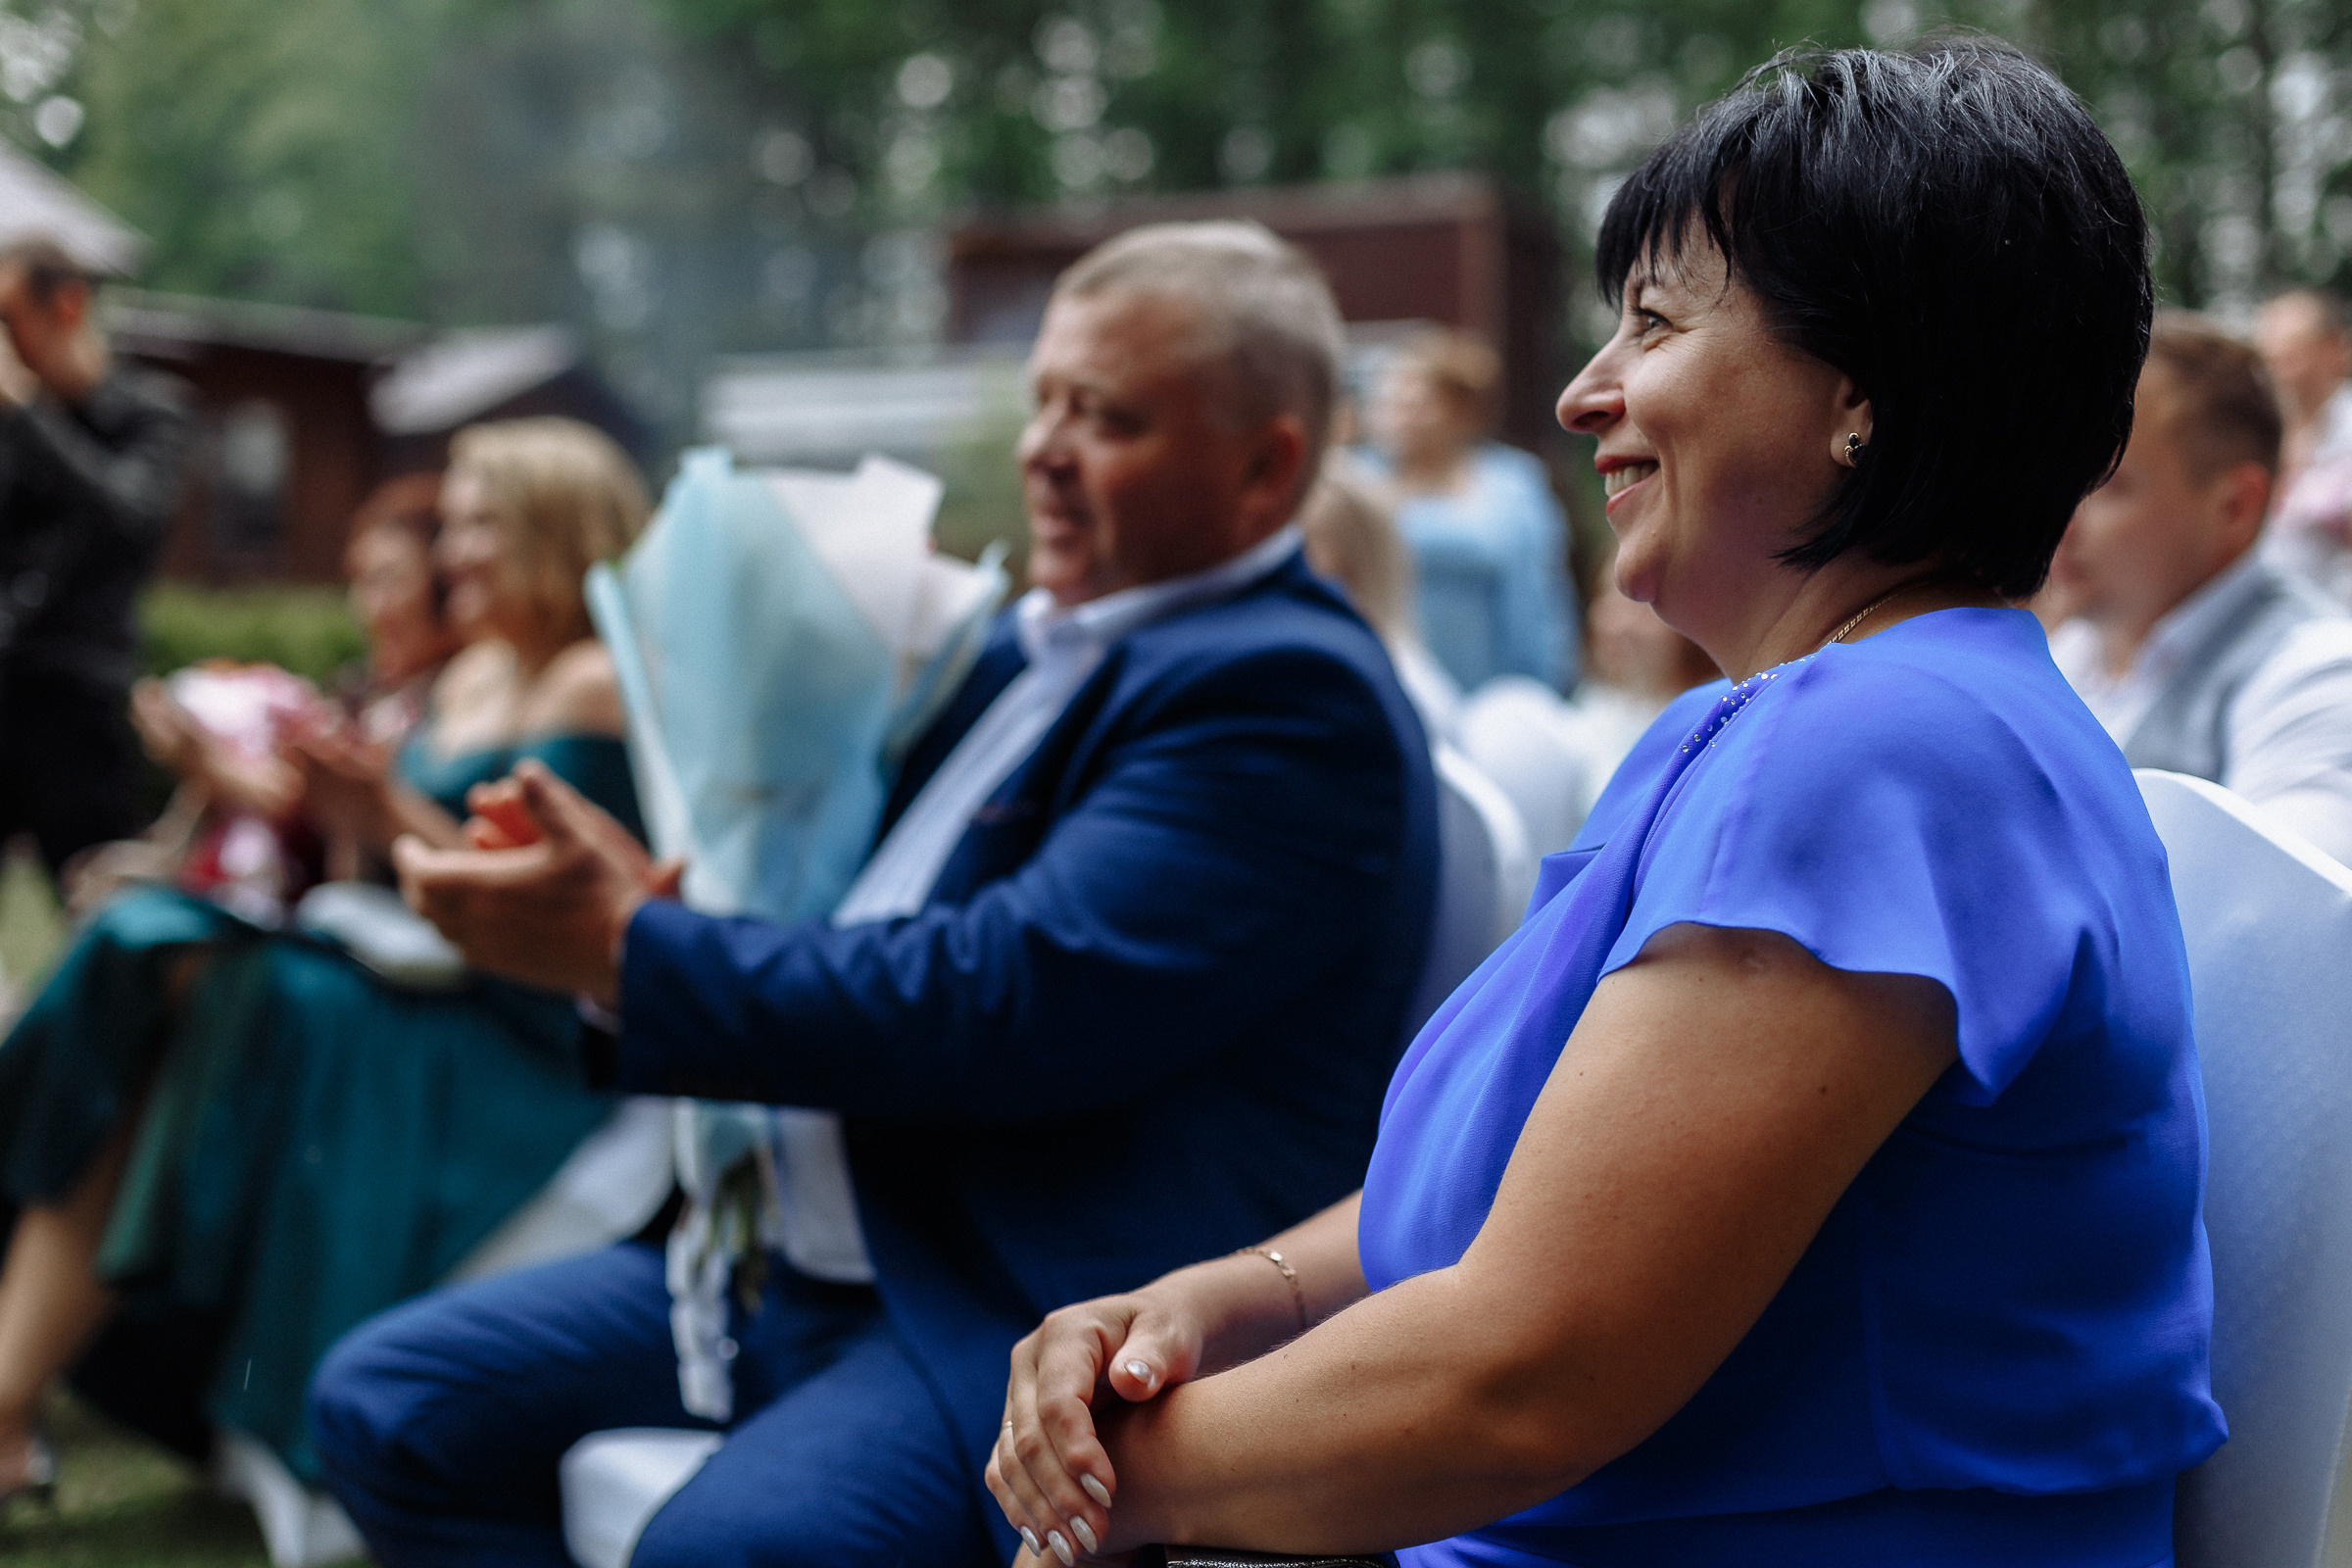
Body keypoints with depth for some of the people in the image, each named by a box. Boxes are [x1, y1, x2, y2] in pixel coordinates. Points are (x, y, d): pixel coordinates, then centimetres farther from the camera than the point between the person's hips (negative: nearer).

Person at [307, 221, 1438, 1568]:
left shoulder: (1288, 696, -14)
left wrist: (626, 950, -16)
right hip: (804, 1261, 10)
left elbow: (1014, 1001, -23)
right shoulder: (1030, 648, 17)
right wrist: (650, 901, 1)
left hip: (1047, 1317, -10)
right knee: (385, 1404, 6)